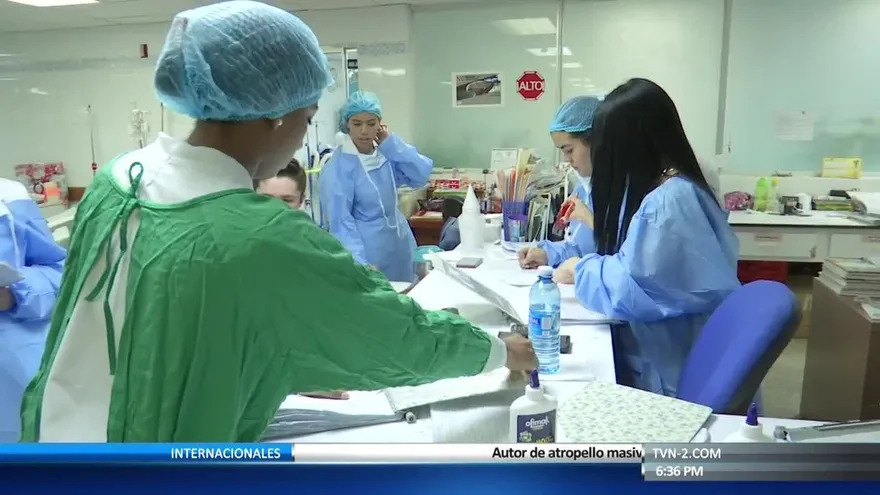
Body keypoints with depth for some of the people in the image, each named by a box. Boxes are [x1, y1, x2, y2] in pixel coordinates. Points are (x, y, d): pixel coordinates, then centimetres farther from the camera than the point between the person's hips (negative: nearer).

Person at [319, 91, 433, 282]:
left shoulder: (386, 152, 0)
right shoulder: (338, 167, -17)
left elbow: (422, 176, -8)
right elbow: (341, 222, -22)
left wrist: (391, 143, -14)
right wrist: (359, 264, -34)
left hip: (399, 243, 6)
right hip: (367, 250, -6)